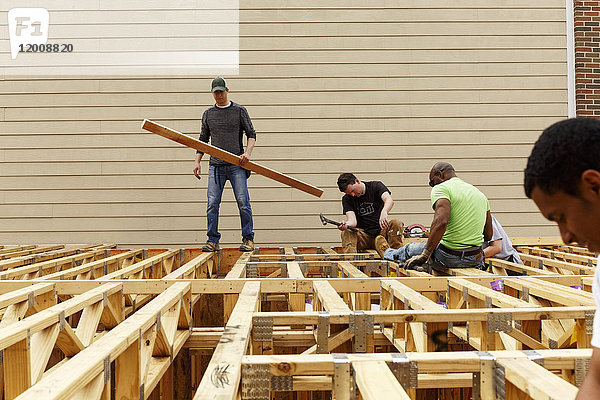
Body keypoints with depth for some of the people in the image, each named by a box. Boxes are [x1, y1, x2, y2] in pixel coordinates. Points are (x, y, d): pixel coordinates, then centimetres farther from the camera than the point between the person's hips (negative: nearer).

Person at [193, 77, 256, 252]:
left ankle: (248, 239, 3)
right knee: (212, 204, -4)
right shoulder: (208, 114, 15)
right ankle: (213, 240, 4)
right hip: (216, 165, 2)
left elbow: (251, 134, 8)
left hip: (237, 165, -2)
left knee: (243, 202, -7)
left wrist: (248, 153, -10)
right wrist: (197, 161, 9)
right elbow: (203, 139, 20)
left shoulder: (239, 111, 8)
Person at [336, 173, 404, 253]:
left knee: (396, 224, -29)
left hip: (380, 231, -1)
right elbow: (352, 220, -11)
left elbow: (389, 200, -22)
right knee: (346, 233, -28)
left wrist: (384, 212, -46)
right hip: (363, 236, 1)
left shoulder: (376, 186, -2)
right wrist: (346, 224, -37)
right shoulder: (347, 199, 4)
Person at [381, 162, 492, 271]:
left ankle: (386, 253, 52)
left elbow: (440, 222, -28)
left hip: (449, 259, -6)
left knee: (410, 249, 23)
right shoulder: (480, 194, 13)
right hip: (475, 259, 6)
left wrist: (424, 256, -24)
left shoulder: (441, 188, -10)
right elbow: (488, 236, 13)